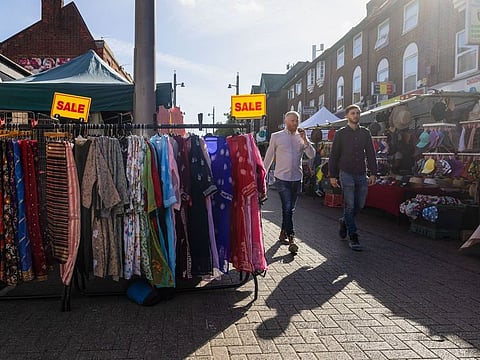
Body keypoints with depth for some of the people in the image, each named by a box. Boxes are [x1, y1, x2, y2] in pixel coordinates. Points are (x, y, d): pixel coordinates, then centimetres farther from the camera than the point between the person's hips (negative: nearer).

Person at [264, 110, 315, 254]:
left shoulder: (301, 137, 8)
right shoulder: (276, 137, 1)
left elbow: (312, 155, -2)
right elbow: (269, 156, 7)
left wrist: (305, 140, -13)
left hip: (296, 178, 4)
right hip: (282, 178, -4)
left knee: (290, 208, 12)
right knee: (287, 208, -12)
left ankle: (283, 233, 28)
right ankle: (291, 238, -10)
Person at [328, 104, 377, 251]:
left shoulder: (365, 132, 11)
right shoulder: (340, 133, 3)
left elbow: (370, 153, 11)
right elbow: (334, 155, 3)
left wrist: (373, 173, 3)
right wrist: (332, 175, -1)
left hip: (361, 174, 3)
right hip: (346, 173, -3)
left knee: (359, 205, 6)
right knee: (349, 205, -5)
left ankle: (344, 221, 34)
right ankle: (353, 238, 2)